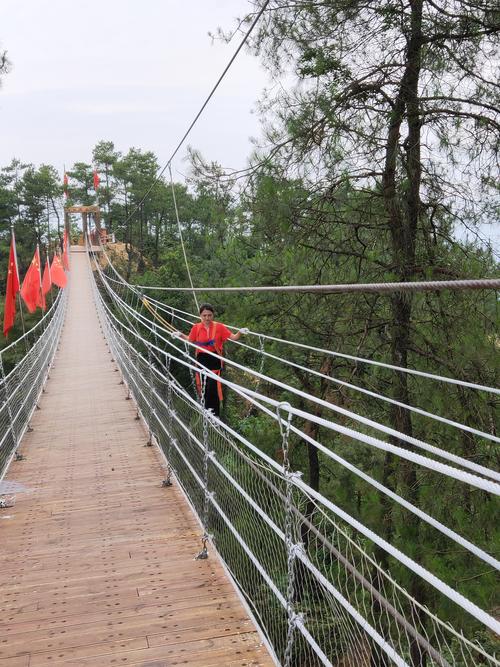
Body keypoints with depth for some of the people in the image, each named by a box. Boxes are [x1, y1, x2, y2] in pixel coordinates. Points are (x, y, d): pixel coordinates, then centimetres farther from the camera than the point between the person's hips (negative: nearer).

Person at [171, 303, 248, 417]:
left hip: (215, 360, -2)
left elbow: (232, 337, -7)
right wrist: (181, 335, 4)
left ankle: (214, 414, 0)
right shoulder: (196, 328, -1)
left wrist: (240, 333, -24)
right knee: (202, 387, 7)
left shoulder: (219, 327, -7)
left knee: (212, 387, -9)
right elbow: (190, 340, 17)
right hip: (202, 359, 2)